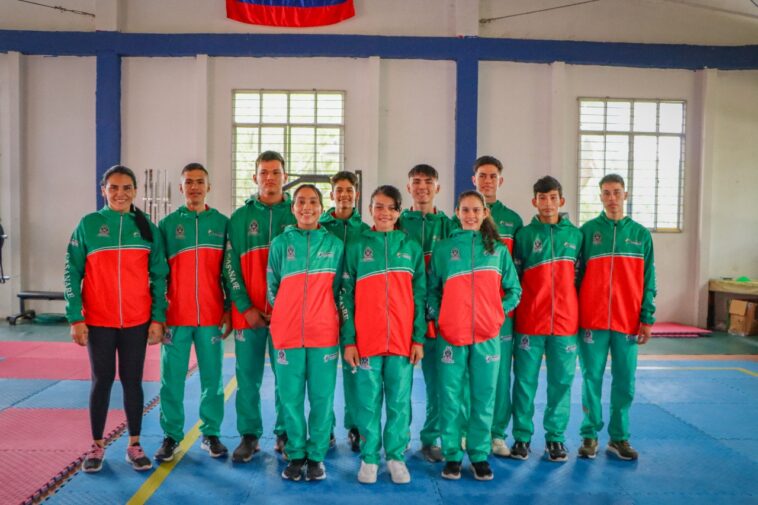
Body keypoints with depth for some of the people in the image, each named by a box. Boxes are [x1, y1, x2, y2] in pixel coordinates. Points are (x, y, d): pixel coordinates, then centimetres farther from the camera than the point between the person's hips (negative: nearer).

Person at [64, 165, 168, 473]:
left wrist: (157, 318, -1)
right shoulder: (88, 225, -1)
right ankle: (97, 446, 22)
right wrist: (75, 318, -6)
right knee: (102, 380, 8)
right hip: (98, 321, -1)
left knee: (132, 380, 8)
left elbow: (159, 276, 4)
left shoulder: (147, 228, 3)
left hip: (137, 321, 1)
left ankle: (134, 445, 20)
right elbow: (72, 273, -1)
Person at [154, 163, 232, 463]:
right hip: (175, 316, 0)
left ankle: (211, 433, 20)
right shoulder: (168, 224, 4)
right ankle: (171, 435, 19)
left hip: (212, 316, 0)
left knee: (212, 378, 7)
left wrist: (229, 310, 2)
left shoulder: (222, 223, 5)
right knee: (171, 379, 6)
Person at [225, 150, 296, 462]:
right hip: (248, 312, 1)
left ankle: (285, 433, 19)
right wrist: (245, 307, -7)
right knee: (247, 376, 6)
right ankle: (249, 435, 18)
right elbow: (231, 266, 2)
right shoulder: (240, 217, 5)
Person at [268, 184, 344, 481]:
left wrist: (322, 313, 9)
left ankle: (316, 456, 16)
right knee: (291, 398, 5)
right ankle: (295, 455, 20)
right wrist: (288, 315, 11)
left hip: (324, 333, 0)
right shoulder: (281, 243, 4)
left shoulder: (335, 244, 5)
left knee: (322, 398, 3)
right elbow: (272, 287, 11)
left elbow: (338, 289, 10)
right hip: (287, 332, 0)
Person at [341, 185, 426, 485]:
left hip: (403, 340, 1)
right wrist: (348, 340, -4)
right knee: (369, 402, 6)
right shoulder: (358, 247, 5)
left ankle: (396, 457, 21)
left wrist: (419, 337, -1)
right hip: (366, 340, -1)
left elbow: (420, 295, 6)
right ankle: (369, 458, 19)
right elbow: (346, 296, 3)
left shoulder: (411, 248, 8)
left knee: (399, 402, 7)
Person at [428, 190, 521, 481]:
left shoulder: (498, 249, 8)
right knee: (450, 397, 3)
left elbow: (513, 290, 11)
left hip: (487, 335, 1)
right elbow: (432, 290, 8)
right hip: (451, 335, -1)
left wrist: (498, 312, 0)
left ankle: (480, 455, 19)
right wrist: (438, 316, -4)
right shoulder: (444, 249, 5)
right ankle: (452, 455, 16)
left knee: (484, 397, 6)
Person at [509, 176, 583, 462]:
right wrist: (513, 309, -3)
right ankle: (522, 436, 16)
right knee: (525, 380, 4)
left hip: (566, 321, 2)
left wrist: (577, 312, 7)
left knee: (562, 380, 7)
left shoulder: (575, 234, 8)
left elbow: (579, 276, 11)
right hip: (529, 322, -2)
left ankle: (555, 437, 19)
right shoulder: (524, 235, 2)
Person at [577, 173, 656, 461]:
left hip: (628, 321, 2)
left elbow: (648, 280, 6)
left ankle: (619, 437, 20)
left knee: (625, 381, 7)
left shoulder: (641, 234, 7)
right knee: (592, 378, 5)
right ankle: (590, 435, 17)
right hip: (592, 320, -1)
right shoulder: (588, 231, 3)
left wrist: (647, 318, 0)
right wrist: (573, 315, -2)